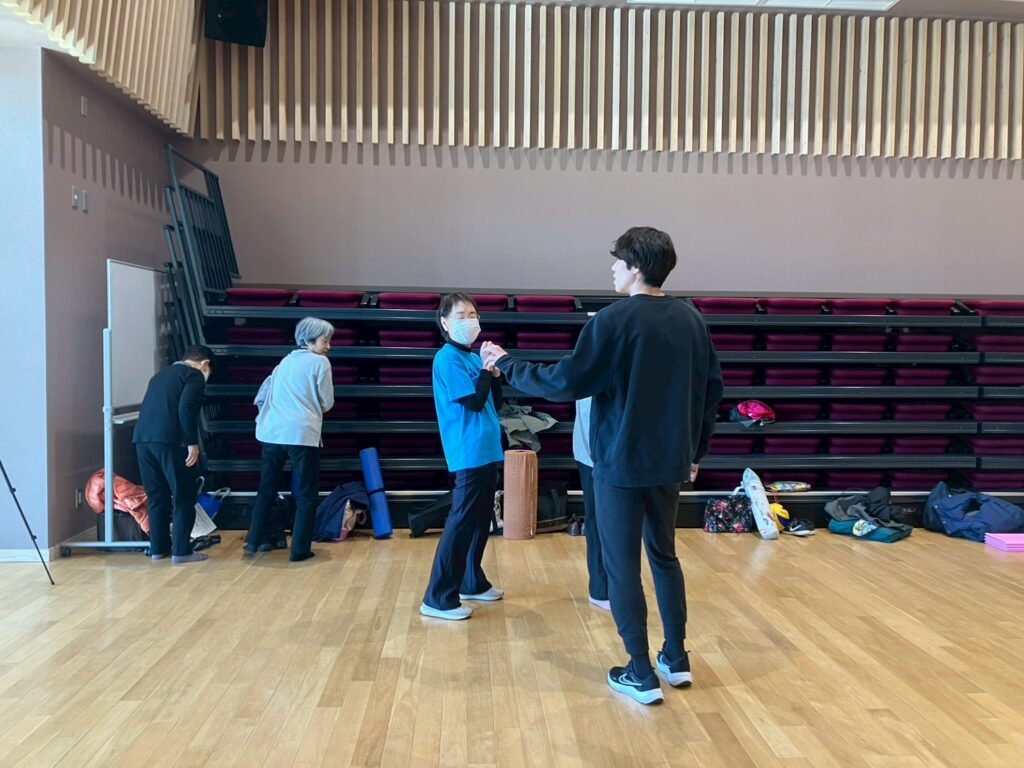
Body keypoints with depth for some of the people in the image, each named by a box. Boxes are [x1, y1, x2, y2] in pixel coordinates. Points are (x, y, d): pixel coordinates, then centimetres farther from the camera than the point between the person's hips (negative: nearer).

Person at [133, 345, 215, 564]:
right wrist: (192, 443, -11)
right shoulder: (195, 376, 3)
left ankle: (158, 547, 23)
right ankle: (182, 551, 5)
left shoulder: (161, 375, 28)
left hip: (142, 439, 8)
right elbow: (186, 408, -13)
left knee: (156, 497, 17)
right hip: (169, 440, -7)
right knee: (184, 497, 3)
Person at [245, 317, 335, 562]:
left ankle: (254, 541, 24)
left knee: (267, 489, 18)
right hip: (302, 434, -6)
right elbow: (327, 403, 3)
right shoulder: (320, 362, 1)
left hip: (271, 433, 6)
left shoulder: (285, 361, 19)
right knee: (306, 494, 3)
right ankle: (300, 549, 3)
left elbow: (260, 397, 21)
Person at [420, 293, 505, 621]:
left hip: (487, 451, 9)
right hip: (470, 453, -9)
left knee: (481, 519, 16)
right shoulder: (447, 358, -12)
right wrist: (487, 367, -11)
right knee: (462, 521, -8)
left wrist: (496, 374, 0)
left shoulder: (473, 357, 14)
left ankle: (473, 582, 29)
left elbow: (495, 404, 14)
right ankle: (439, 597, -3)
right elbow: (474, 402, -20)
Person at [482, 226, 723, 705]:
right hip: (669, 462, 6)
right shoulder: (690, 319, 5)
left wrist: (506, 365, -3)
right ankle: (676, 659, 28)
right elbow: (712, 388, 10)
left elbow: (566, 383, -16)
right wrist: (696, 451, 20)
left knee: (621, 566, 6)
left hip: (621, 463, -6)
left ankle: (641, 675, 13)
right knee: (664, 554, 20)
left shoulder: (614, 319, -15)